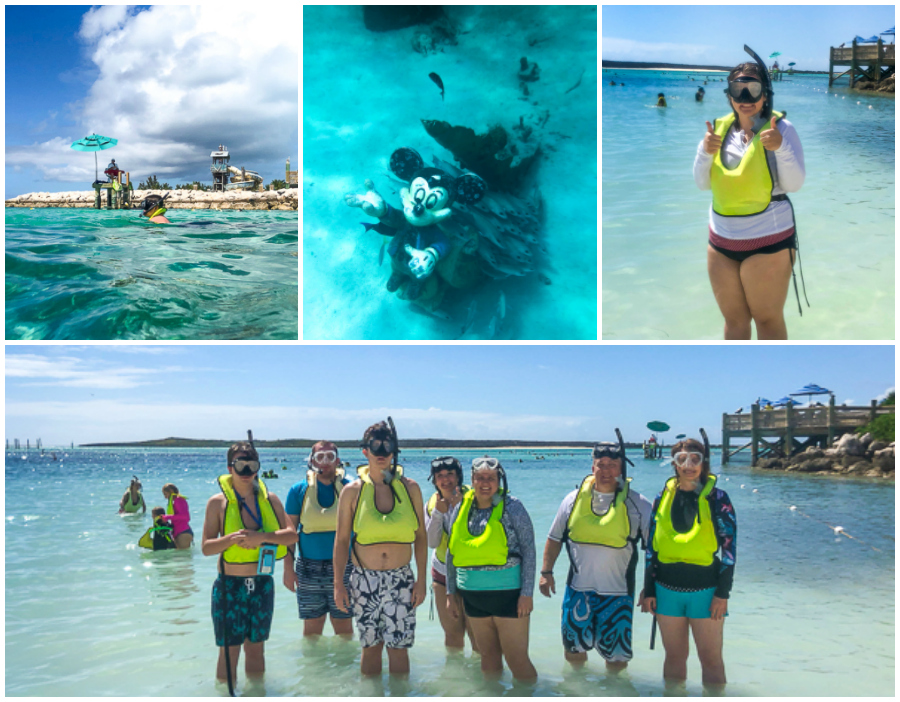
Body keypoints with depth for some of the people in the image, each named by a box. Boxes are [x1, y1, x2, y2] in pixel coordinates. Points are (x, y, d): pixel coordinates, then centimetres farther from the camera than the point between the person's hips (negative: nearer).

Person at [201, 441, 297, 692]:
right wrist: (232, 538, -24)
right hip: (230, 587, -3)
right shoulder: (218, 502, -4)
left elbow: (292, 534, -5)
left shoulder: (269, 499, 3)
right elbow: (207, 547, -7)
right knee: (229, 652, 3)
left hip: (262, 585, 3)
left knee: (256, 650, 14)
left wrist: (262, 537, -20)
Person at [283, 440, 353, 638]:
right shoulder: (299, 490, 4)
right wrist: (288, 568, 0)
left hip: (342, 568, -1)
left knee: (344, 628, 4)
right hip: (309, 569, 1)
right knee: (312, 628, 6)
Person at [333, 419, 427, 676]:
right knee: (371, 646, 8)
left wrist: (421, 580, 1)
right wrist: (338, 584, 0)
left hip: (401, 578, 0)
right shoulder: (352, 491, -1)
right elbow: (341, 540, 3)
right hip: (365, 578, 0)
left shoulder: (410, 488, 2)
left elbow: (420, 537, 6)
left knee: (398, 647, 0)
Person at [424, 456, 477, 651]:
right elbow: (432, 542, -5)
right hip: (442, 574, 4)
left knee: (476, 632, -5)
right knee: (452, 632, 12)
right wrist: (438, 513, -15)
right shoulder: (432, 504, 2)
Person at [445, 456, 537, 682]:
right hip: (473, 597, 5)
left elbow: (529, 549, -6)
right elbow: (452, 553, 13)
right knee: (488, 657, 14)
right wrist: (451, 593, 12)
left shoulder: (511, 507, -6)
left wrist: (527, 593, -11)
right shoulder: (460, 509, 6)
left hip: (508, 594, -5)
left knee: (517, 659, -4)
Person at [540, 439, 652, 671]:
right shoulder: (574, 499, 4)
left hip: (618, 592, -2)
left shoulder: (637, 504, -3)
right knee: (574, 649, 10)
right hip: (578, 589, 2)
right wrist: (546, 572, 6)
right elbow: (555, 538, 13)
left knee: (616, 655, 3)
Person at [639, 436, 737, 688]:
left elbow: (729, 547, -4)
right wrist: (648, 590, 5)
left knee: (711, 659, 2)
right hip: (667, 589, 3)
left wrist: (722, 593, -8)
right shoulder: (663, 497, 5)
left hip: (705, 588, -3)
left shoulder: (716, 497, -3)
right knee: (674, 657, 12)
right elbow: (651, 546, 9)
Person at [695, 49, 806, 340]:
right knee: (734, 319, 15)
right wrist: (705, 152, -14)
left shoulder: (781, 128, -9)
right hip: (722, 239, 5)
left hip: (768, 240, -5)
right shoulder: (720, 128, 4)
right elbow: (703, 183, 5)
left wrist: (781, 147, -29)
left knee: (767, 319, 2)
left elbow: (795, 184, -14)